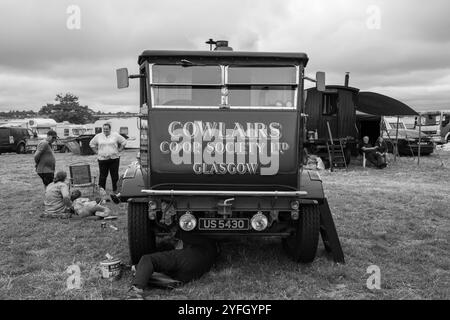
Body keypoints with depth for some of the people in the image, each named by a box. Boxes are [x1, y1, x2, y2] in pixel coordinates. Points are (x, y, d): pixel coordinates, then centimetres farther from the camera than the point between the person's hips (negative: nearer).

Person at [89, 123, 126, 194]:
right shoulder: (98, 136, 6)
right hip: (102, 159, 0)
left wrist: (119, 150, 3)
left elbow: (123, 142, 8)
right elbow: (91, 144, 17)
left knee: (115, 175, 5)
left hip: (114, 158, 0)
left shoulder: (115, 135, 2)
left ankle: (115, 190, 17)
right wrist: (97, 152, 8)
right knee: (103, 176, 1)